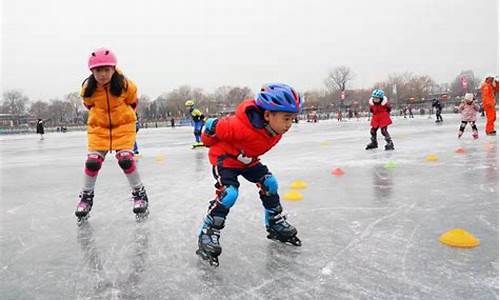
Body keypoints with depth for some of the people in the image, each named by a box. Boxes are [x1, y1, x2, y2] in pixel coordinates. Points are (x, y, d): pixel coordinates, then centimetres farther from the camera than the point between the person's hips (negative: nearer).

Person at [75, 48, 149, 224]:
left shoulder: (125, 85, -18)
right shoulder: (88, 88, -13)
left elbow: (132, 102, 3)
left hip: (123, 125, -2)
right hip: (98, 127, 2)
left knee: (125, 159, -15)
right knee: (92, 162, -5)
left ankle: (139, 193, 4)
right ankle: (86, 196, 17)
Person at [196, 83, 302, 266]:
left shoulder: (276, 128, -16)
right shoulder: (242, 126, -42)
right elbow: (214, 127, -26)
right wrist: (208, 141, -5)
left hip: (247, 160, 8)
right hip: (224, 158, -7)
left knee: (269, 183, 2)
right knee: (229, 193, -24)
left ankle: (276, 225, 21)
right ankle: (207, 235, -11)